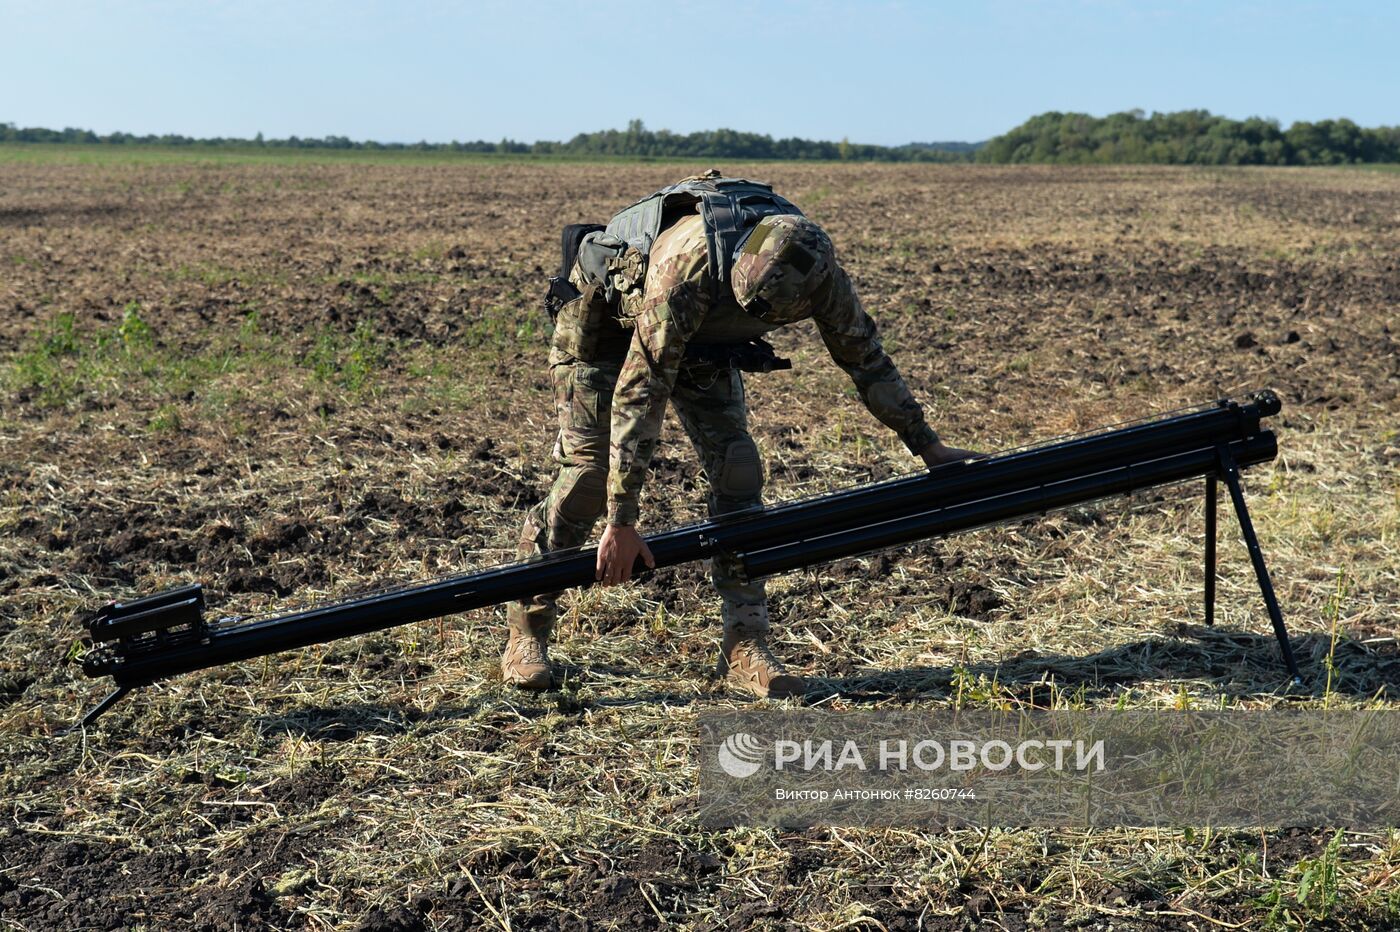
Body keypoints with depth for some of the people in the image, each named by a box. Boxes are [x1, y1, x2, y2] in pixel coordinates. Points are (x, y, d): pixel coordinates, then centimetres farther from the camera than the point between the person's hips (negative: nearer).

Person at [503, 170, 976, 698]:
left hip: (698, 337, 5)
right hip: (605, 319, -4)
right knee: (590, 468, -11)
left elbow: (866, 358, -11)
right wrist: (622, 523, -41)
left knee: (736, 470, -9)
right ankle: (526, 631, 5)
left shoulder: (815, 268, -28)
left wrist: (929, 448, -6)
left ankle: (744, 647, -5)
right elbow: (639, 391, -42)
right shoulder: (688, 264, -44)